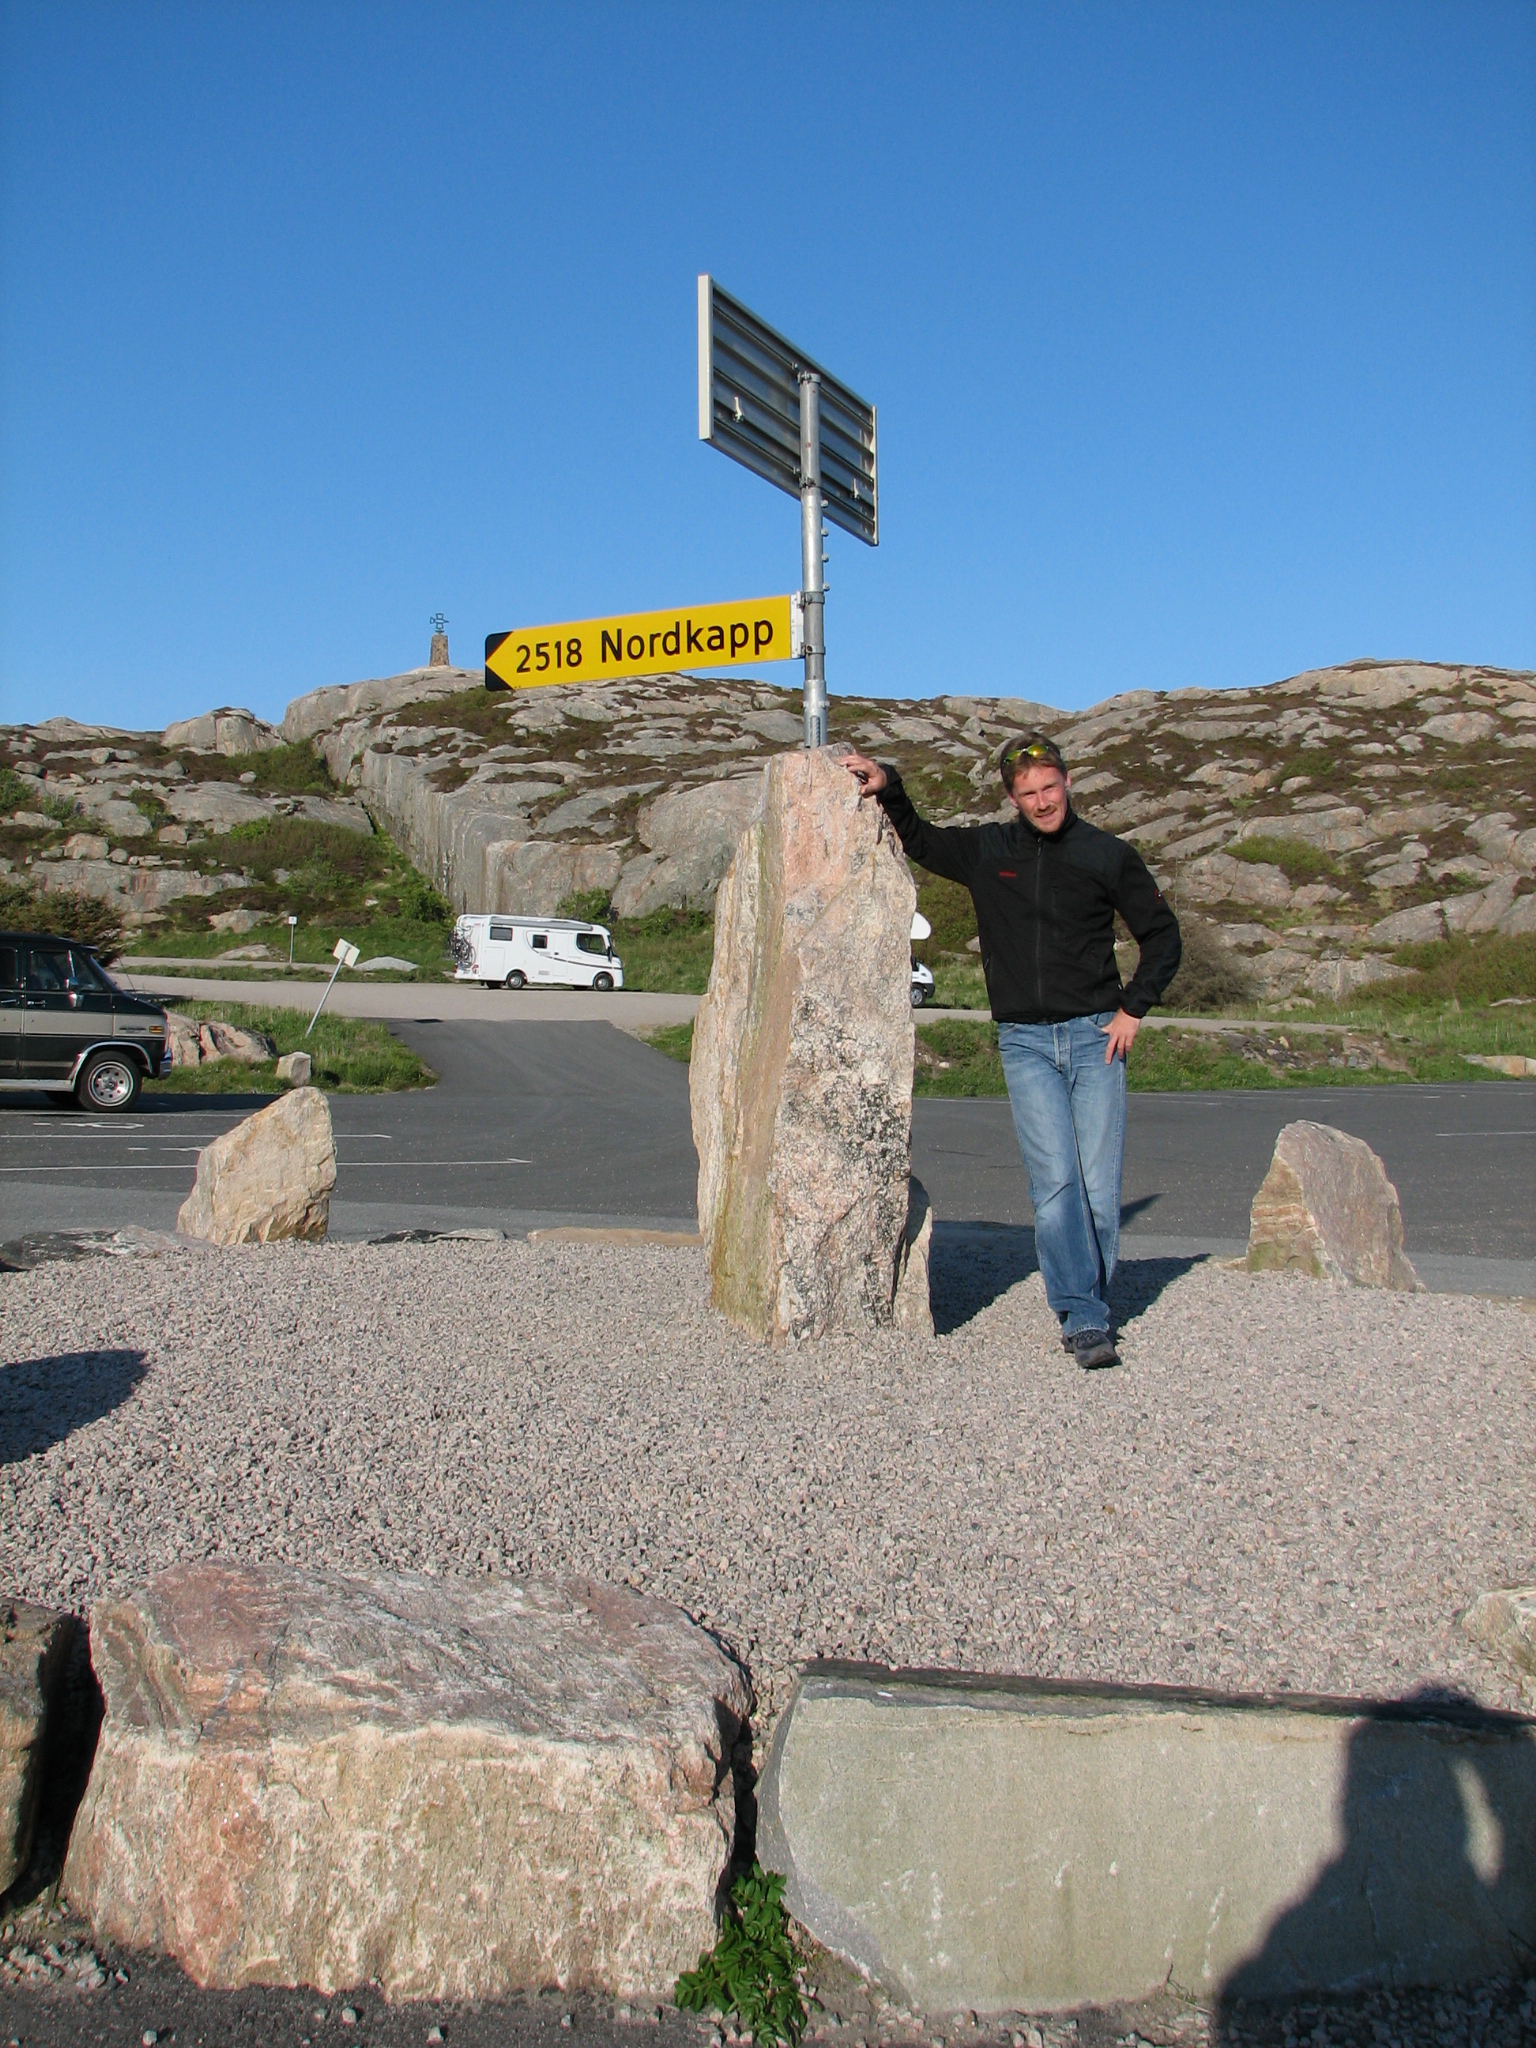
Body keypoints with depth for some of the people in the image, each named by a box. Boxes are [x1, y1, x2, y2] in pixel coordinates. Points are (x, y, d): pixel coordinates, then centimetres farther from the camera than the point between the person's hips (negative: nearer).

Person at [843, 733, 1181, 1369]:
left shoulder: (1109, 856, 5)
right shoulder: (985, 852, 7)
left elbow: (1163, 936, 14)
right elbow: (917, 840, 24)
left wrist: (1133, 1009, 5)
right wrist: (888, 789, 7)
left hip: (1095, 1036, 0)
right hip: (1024, 1041, 0)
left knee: (1099, 1185, -3)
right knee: (1054, 1181, -12)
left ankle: (1090, 1304, 12)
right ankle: (1082, 1318, -10)